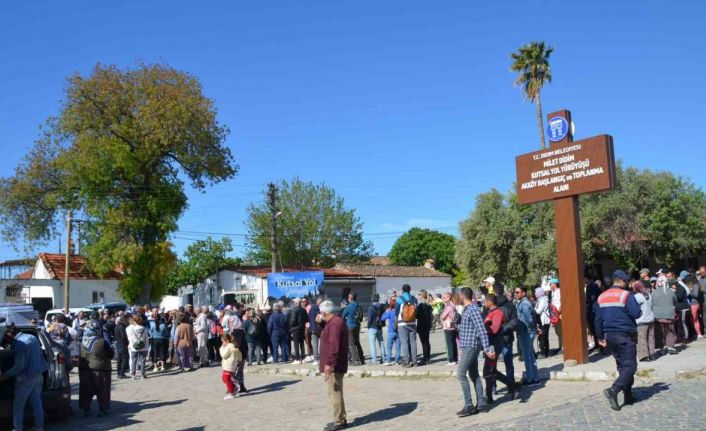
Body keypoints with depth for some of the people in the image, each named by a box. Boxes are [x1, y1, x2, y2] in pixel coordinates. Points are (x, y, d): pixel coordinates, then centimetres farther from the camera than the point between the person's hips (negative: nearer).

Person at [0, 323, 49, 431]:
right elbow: (39, 355, 18)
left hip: (26, 377, -8)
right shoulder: (32, 337, 7)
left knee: (18, 405, 5)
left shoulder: (19, 344, -19)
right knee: (36, 402, 14)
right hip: (38, 375, 8)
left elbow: (19, 366, -21)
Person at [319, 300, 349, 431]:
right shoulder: (337, 321, 16)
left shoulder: (334, 323, -18)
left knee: (335, 393, -5)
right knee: (336, 393, 16)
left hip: (333, 366, -11)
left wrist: (329, 363, -27)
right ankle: (340, 419, 23)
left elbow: (334, 346, -26)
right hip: (336, 365, 11)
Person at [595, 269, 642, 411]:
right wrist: (639, 310, 6)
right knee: (629, 366, -5)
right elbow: (636, 313, -17)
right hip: (625, 335, -7)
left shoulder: (602, 297, 9)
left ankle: (628, 396, 19)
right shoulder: (626, 295, -11)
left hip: (610, 335, 7)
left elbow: (598, 319, 11)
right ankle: (614, 390, -23)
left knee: (622, 365, 16)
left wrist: (600, 337, 18)